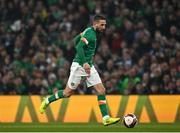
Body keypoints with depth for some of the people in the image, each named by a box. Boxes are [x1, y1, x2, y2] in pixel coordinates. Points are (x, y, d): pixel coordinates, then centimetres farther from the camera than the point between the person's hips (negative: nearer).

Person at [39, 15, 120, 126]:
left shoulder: (90, 32, 12)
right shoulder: (90, 33, -16)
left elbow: (76, 39, 23)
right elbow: (79, 47, -26)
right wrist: (84, 63, -34)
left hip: (88, 66, 9)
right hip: (79, 65, -9)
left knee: (101, 90, -3)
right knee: (68, 93, 1)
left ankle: (106, 118, -7)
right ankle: (47, 101, 23)